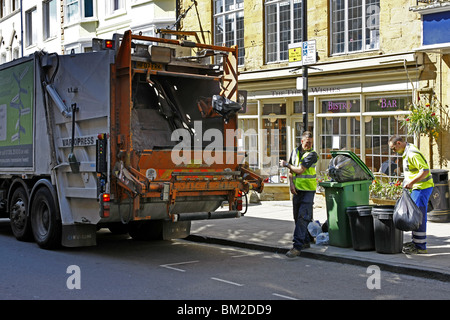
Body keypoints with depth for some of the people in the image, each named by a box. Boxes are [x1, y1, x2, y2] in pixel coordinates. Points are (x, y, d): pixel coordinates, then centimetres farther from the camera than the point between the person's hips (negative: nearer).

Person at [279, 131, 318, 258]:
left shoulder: (312, 154, -8)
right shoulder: (295, 152, 11)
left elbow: (300, 170, -15)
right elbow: (291, 171, 15)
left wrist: (286, 164, 0)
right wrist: (291, 183, -2)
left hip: (308, 190, -6)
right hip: (297, 190, 6)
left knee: (302, 217, -12)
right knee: (298, 217, 11)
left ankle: (297, 246, -15)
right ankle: (306, 241, 25)